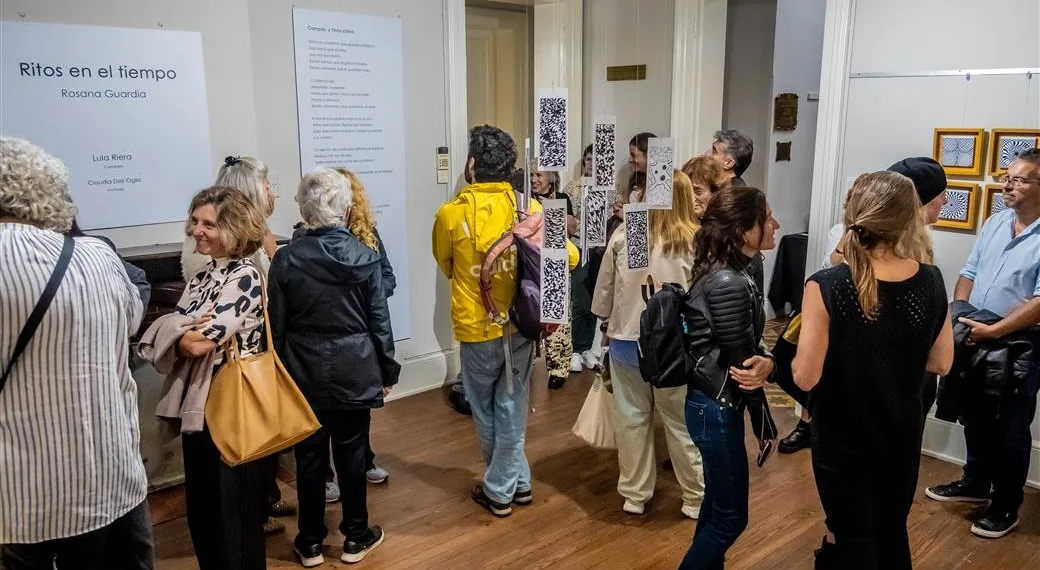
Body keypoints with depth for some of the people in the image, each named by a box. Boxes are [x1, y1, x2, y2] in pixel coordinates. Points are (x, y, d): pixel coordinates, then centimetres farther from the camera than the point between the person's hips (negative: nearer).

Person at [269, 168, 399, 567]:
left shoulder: (286, 258, -8)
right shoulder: (366, 255, -8)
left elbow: (276, 326, -3)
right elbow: (379, 320, -4)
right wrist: (388, 369, 7)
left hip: (304, 373, 0)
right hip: (354, 371, 0)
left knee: (310, 458, 10)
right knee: (352, 454, 11)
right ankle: (356, 538, 24)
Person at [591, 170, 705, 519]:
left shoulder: (623, 236, -5)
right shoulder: (697, 242, -11)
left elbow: (603, 291, 3)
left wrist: (608, 320, 21)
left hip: (627, 341, 2)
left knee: (632, 419, 13)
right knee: (682, 422, 12)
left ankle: (635, 495, 26)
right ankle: (696, 498, 26)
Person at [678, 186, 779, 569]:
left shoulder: (726, 272, 4)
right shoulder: (730, 284, -26)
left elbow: (746, 347, 6)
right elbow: (741, 362, -20)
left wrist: (764, 361, -12)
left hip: (714, 403, 10)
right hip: (718, 409, -10)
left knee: (717, 503, 24)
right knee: (730, 516, 5)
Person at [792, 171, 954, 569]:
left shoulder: (827, 287, -24)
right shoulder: (931, 282, -11)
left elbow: (805, 377, -22)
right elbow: (941, 363, 1)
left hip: (843, 440, -4)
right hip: (902, 435, 4)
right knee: (892, 533, 25)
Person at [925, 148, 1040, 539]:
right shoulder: (996, 222, 5)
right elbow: (969, 273, 9)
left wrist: (992, 331, -27)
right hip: (977, 341, 7)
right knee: (975, 418, 20)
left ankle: (1006, 507, 22)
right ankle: (976, 484, 38)